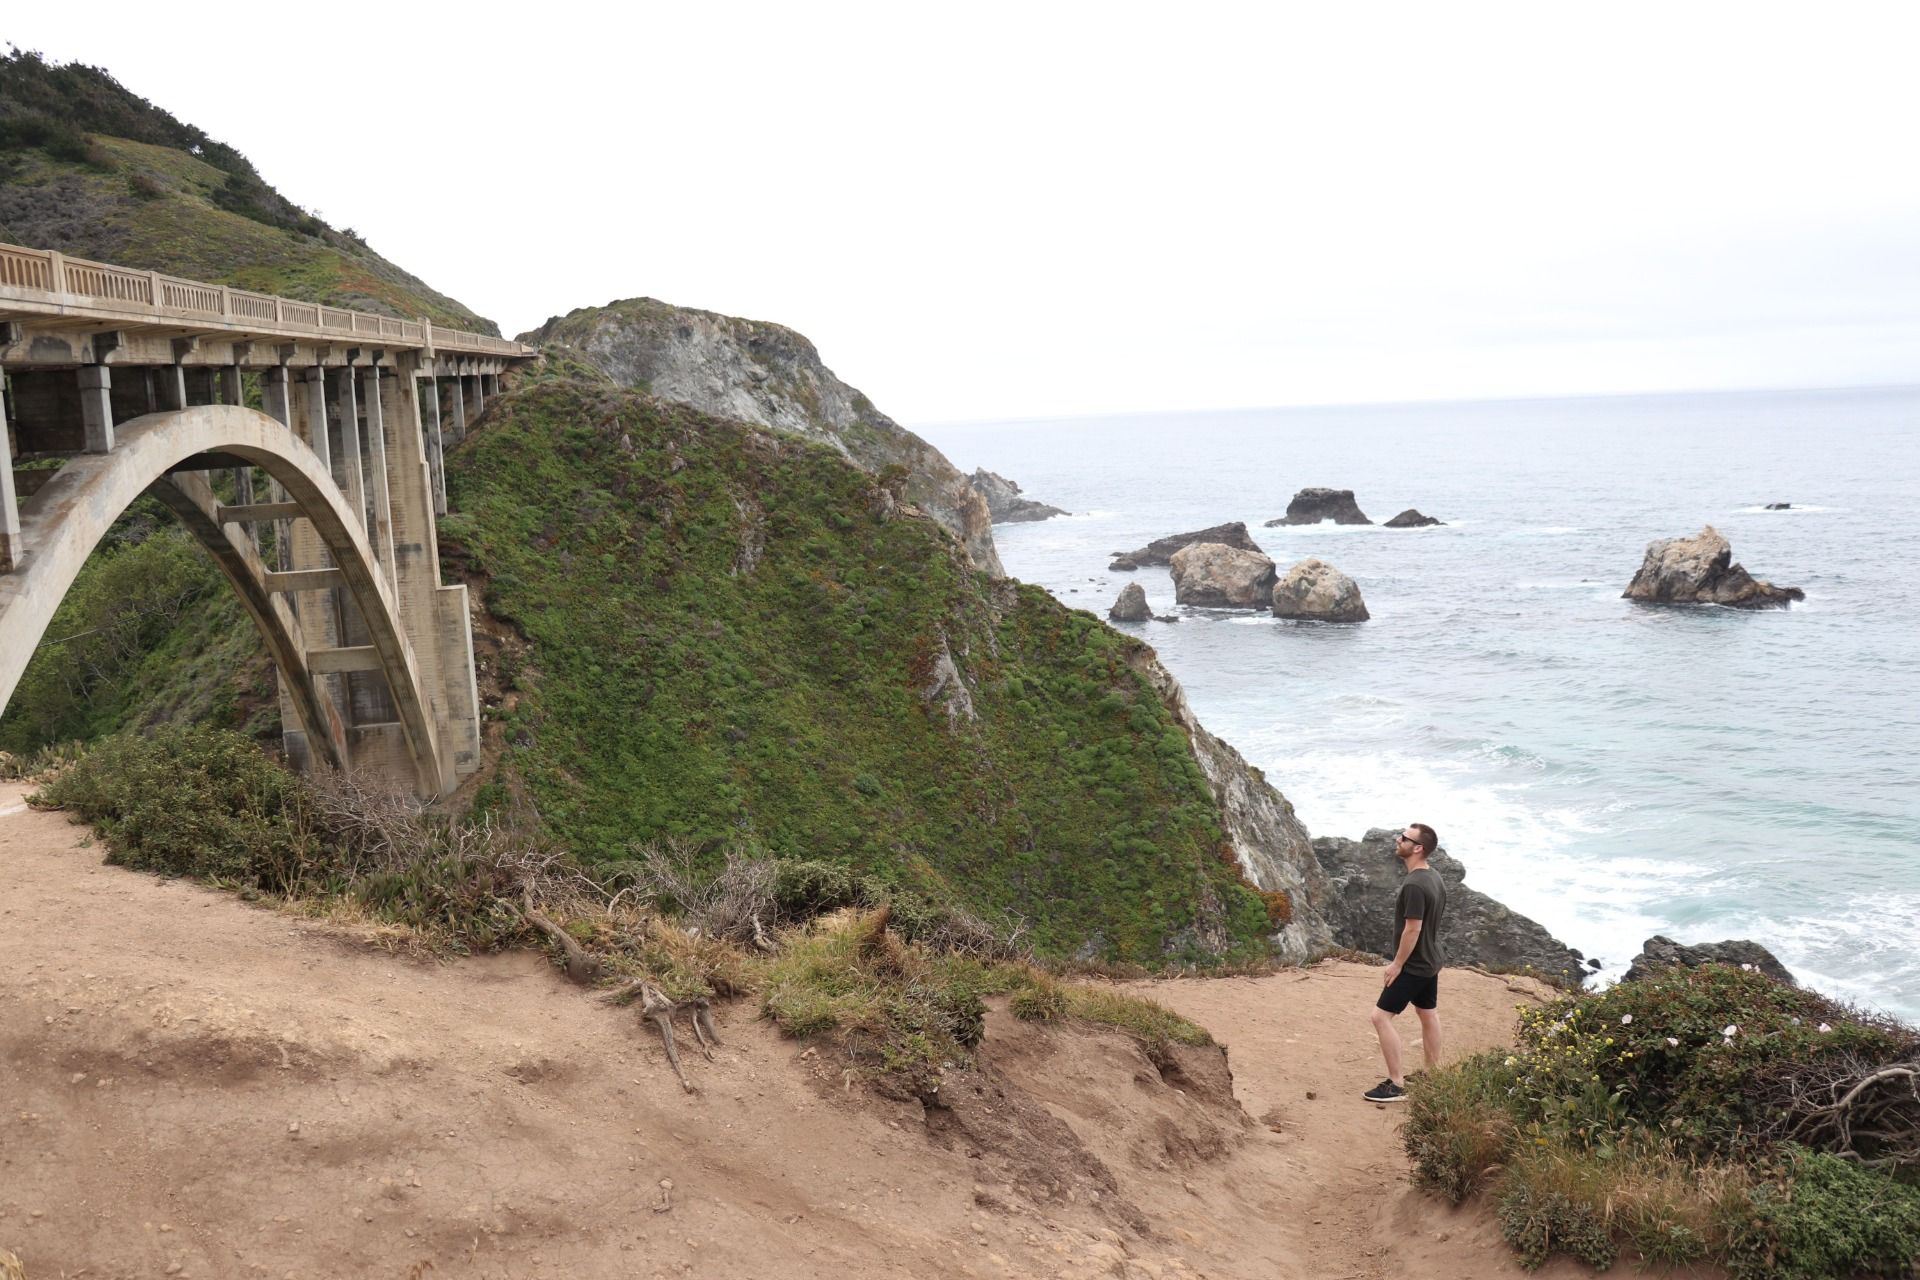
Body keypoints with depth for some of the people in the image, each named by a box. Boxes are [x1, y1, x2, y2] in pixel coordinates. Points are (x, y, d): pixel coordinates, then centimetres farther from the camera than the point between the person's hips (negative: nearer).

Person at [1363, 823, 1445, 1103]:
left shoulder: (1414, 885, -27)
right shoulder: (1435, 878, 4)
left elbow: (1412, 929, -26)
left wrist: (1397, 964, -17)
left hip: (1413, 965, -10)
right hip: (1430, 960, 10)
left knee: (1381, 1017, -7)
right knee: (1428, 1014, 20)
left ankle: (1396, 1085, -4)